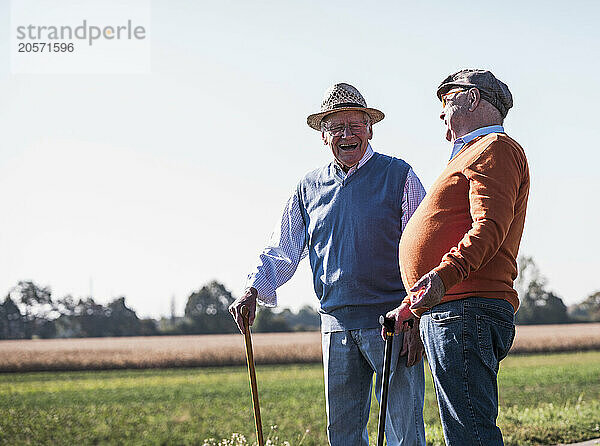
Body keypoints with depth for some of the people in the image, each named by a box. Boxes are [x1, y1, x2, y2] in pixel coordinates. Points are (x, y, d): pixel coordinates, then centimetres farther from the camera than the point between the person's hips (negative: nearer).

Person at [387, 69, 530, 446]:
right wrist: (411, 308, 31)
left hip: (467, 313, -11)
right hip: (444, 314, 11)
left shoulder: (495, 148, -3)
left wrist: (444, 275, -33)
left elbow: (490, 228, -19)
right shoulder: (473, 154, 31)